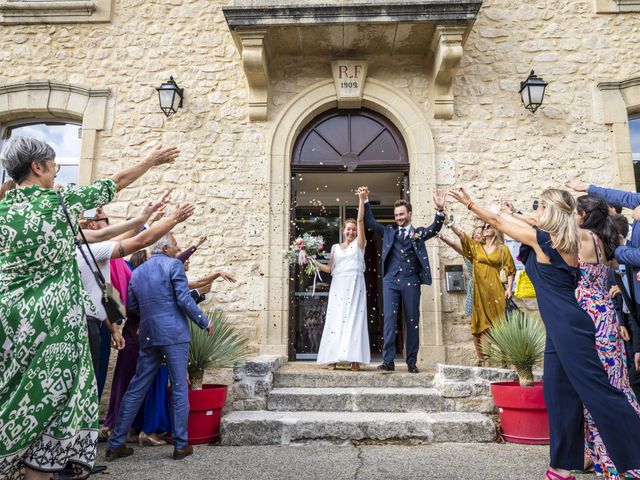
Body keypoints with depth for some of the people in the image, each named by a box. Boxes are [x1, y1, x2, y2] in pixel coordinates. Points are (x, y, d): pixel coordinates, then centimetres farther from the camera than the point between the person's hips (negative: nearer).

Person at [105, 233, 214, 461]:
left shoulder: (137, 271, 14)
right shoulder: (173, 265, -5)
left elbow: (131, 306, 15)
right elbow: (184, 300, -12)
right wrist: (205, 323, -3)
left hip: (148, 336, 6)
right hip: (174, 334, -6)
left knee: (136, 389, 13)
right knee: (179, 389, 2)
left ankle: (115, 444, 18)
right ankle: (181, 445, 9)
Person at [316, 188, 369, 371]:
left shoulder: (359, 244, 10)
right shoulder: (335, 247, 17)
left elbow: (361, 221, 0)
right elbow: (329, 269, 13)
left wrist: (362, 199, -7)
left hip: (355, 285, -2)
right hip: (338, 286, 2)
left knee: (354, 319, -7)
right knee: (335, 319, -3)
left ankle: (354, 359, -7)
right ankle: (333, 358, -2)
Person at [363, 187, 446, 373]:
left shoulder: (419, 232, 12)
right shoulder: (389, 232, 17)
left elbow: (435, 228, -3)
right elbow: (370, 222, 12)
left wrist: (440, 210, -21)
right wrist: (365, 201, 3)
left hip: (411, 281, -1)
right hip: (391, 280, 1)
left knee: (412, 321, 3)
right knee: (389, 318, -7)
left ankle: (412, 362, 10)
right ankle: (388, 360, -7)